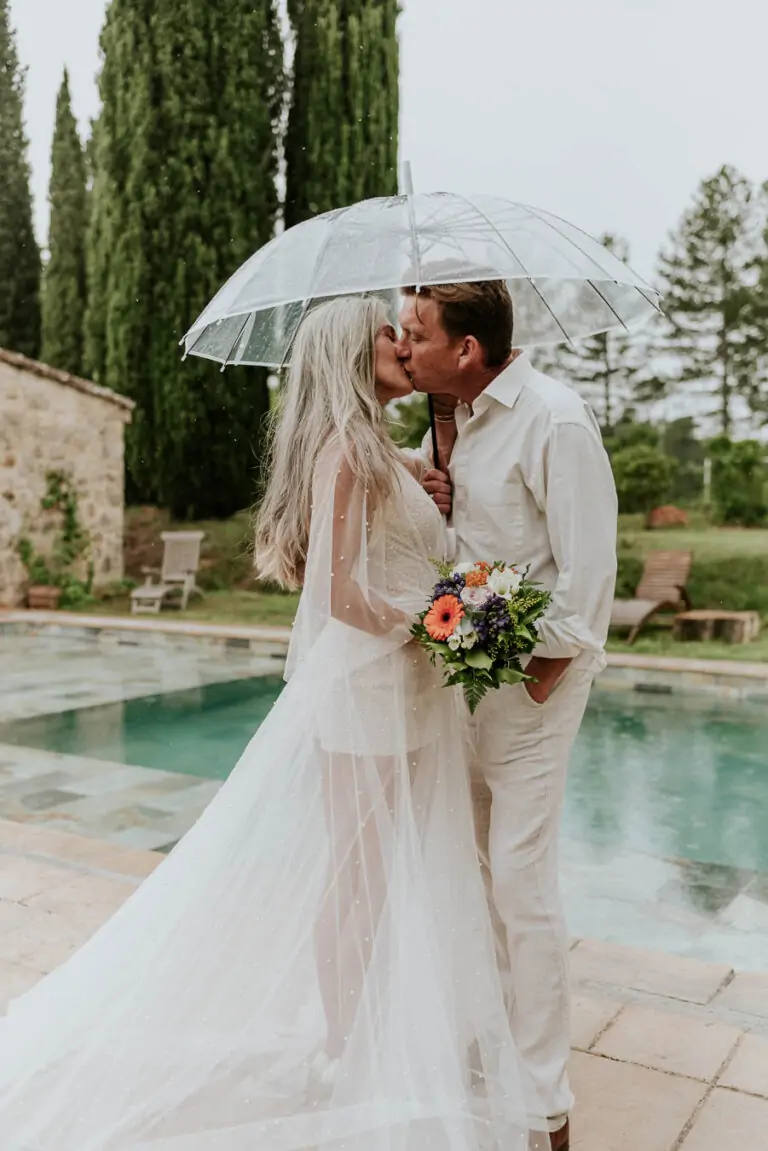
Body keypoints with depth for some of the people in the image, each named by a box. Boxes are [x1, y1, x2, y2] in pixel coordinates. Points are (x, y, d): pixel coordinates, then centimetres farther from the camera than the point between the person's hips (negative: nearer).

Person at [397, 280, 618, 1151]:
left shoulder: (554, 419, -16)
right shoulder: (453, 419, 9)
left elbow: (587, 570, -19)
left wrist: (538, 683, -16)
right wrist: (435, 501, -4)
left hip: (531, 674, -8)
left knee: (522, 885, -1)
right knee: (473, 873, 17)